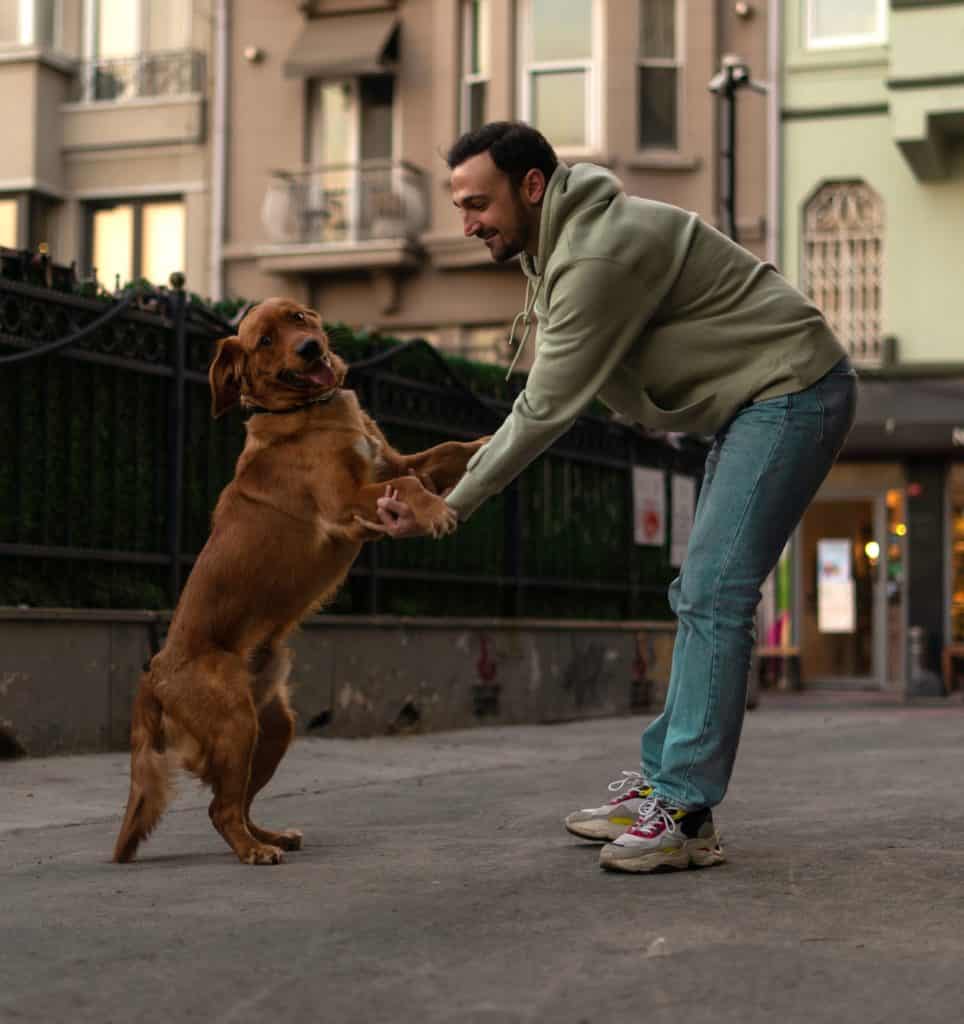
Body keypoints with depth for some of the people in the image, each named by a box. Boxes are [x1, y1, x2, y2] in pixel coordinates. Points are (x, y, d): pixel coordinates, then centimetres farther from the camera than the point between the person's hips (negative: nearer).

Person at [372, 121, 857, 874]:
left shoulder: (599, 254, -24)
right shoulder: (561, 244, 9)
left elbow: (547, 410, -22)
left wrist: (449, 508, -16)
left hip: (793, 391, -11)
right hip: (753, 403, 11)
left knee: (714, 596, -15)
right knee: (701, 596, 11)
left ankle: (685, 813, -14)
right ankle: (662, 780, 17)